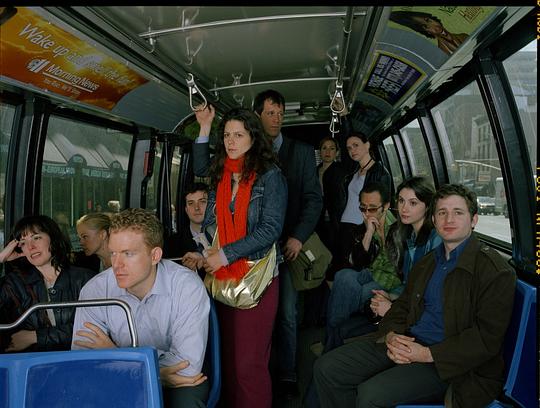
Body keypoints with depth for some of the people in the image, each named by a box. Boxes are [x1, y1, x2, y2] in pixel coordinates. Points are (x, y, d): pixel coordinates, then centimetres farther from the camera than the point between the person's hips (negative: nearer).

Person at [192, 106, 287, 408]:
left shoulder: (270, 176, -5)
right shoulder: (220, 175, 11)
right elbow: (200, 168, 33)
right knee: (228, 357, 12)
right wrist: (205, 126, 21)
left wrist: (226, 255, -14)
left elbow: (271, 228, -12)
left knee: (249, 364, -4)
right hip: (223, 277, 5)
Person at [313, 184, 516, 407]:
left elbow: (487, 338, -14)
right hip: (406, 342, 7)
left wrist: (427, 354, -19)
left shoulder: (495, 270, -8)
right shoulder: (426, 263, 16)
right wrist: (391, 336, -5)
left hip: (445, 362, -7)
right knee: (326, 368, -6)